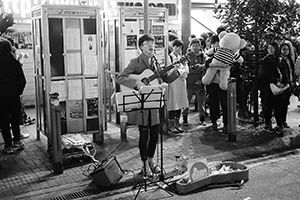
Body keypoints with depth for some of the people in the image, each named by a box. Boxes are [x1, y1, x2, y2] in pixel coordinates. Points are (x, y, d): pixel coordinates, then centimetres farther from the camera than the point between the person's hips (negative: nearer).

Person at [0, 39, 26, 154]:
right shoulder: (15, 62, -3)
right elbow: (22, 80, -3)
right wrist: (18, 92, 10)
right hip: (14, 96, 2)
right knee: (15, 119, 18)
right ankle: (17, 141, 19)